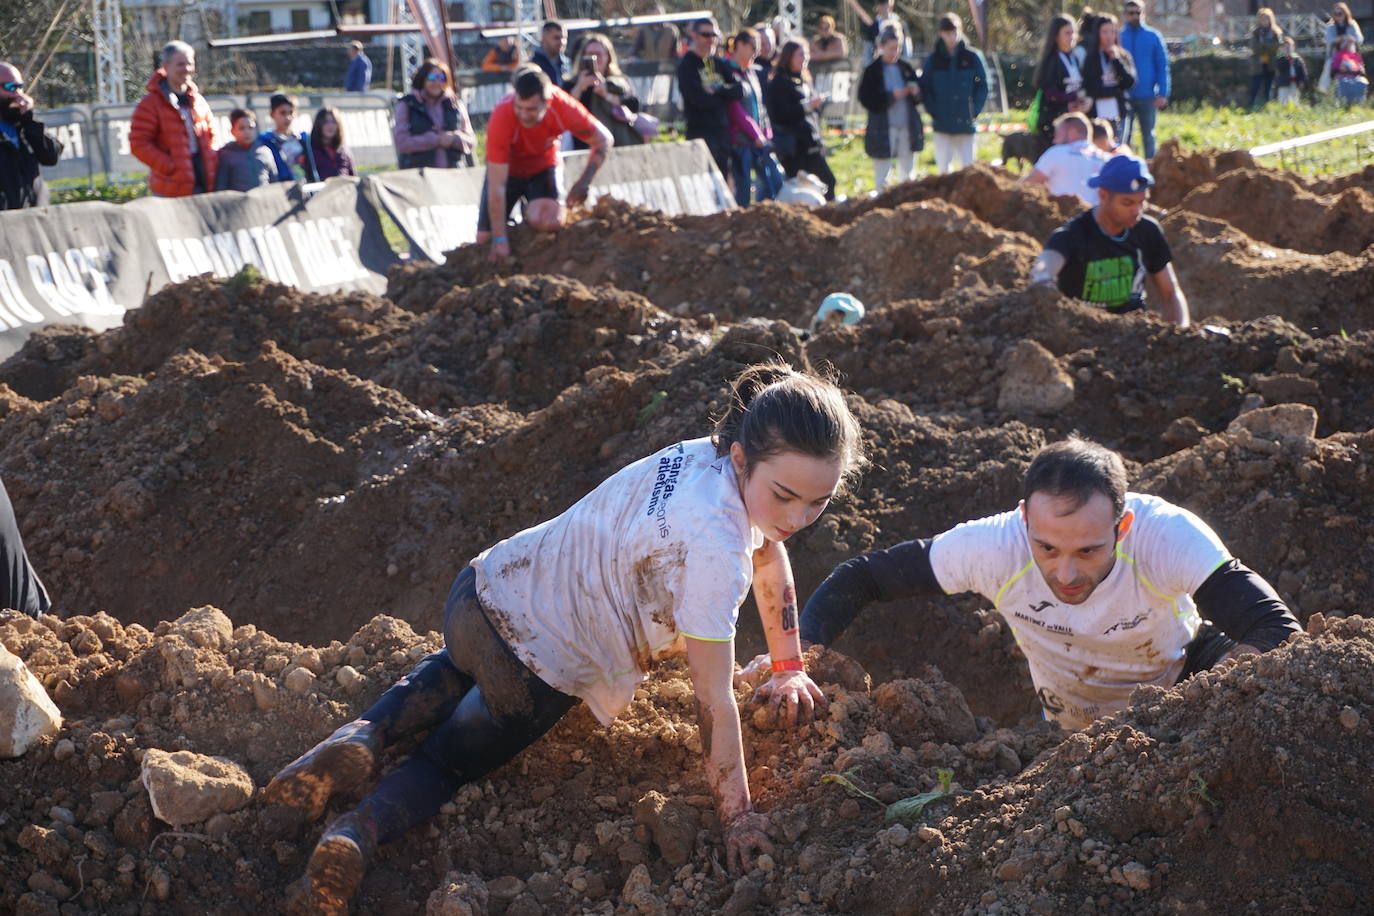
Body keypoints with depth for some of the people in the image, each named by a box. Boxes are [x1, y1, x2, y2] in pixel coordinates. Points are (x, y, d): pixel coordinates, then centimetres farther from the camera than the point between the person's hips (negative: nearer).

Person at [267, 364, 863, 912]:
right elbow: (713, 698, -23)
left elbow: (768, 553, 16)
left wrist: (789, 668, 22)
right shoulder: (713, 550, -30)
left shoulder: (708, 456, -4)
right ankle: (360, 833, -10)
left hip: (485, 589, 8)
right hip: (531, 674, -8)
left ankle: (363, 736, 15)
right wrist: (739, 819, -14)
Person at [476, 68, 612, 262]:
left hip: (543, 166, 0)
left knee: (549, 222, -29)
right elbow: (496, 185, -32)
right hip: (508, 170, 0)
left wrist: (583, 184, -26)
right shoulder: (501, 116, -35)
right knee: (484, 238, -9)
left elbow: (604, 140, -13)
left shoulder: (563, 106, -30)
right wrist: (500, 239, -33)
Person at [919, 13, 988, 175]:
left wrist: (974, 112, -6)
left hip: (966, 124, -1)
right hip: (942, 125, 1)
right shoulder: (933, 60, 1)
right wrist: (934, 112, -6)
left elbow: (982, 87, 3)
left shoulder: (972, 57, -1)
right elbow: (924, 89, 5)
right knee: (943, 167, 4)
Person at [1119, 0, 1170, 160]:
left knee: (1148, 136, 8)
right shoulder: (1118, 37, 3)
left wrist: (1163, 94, -8)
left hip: (1147, 97, 0)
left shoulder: (1153, 37, 2)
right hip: (1125, 97, 0)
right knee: (1123, 136, -2)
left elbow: (1163, 67, 0)